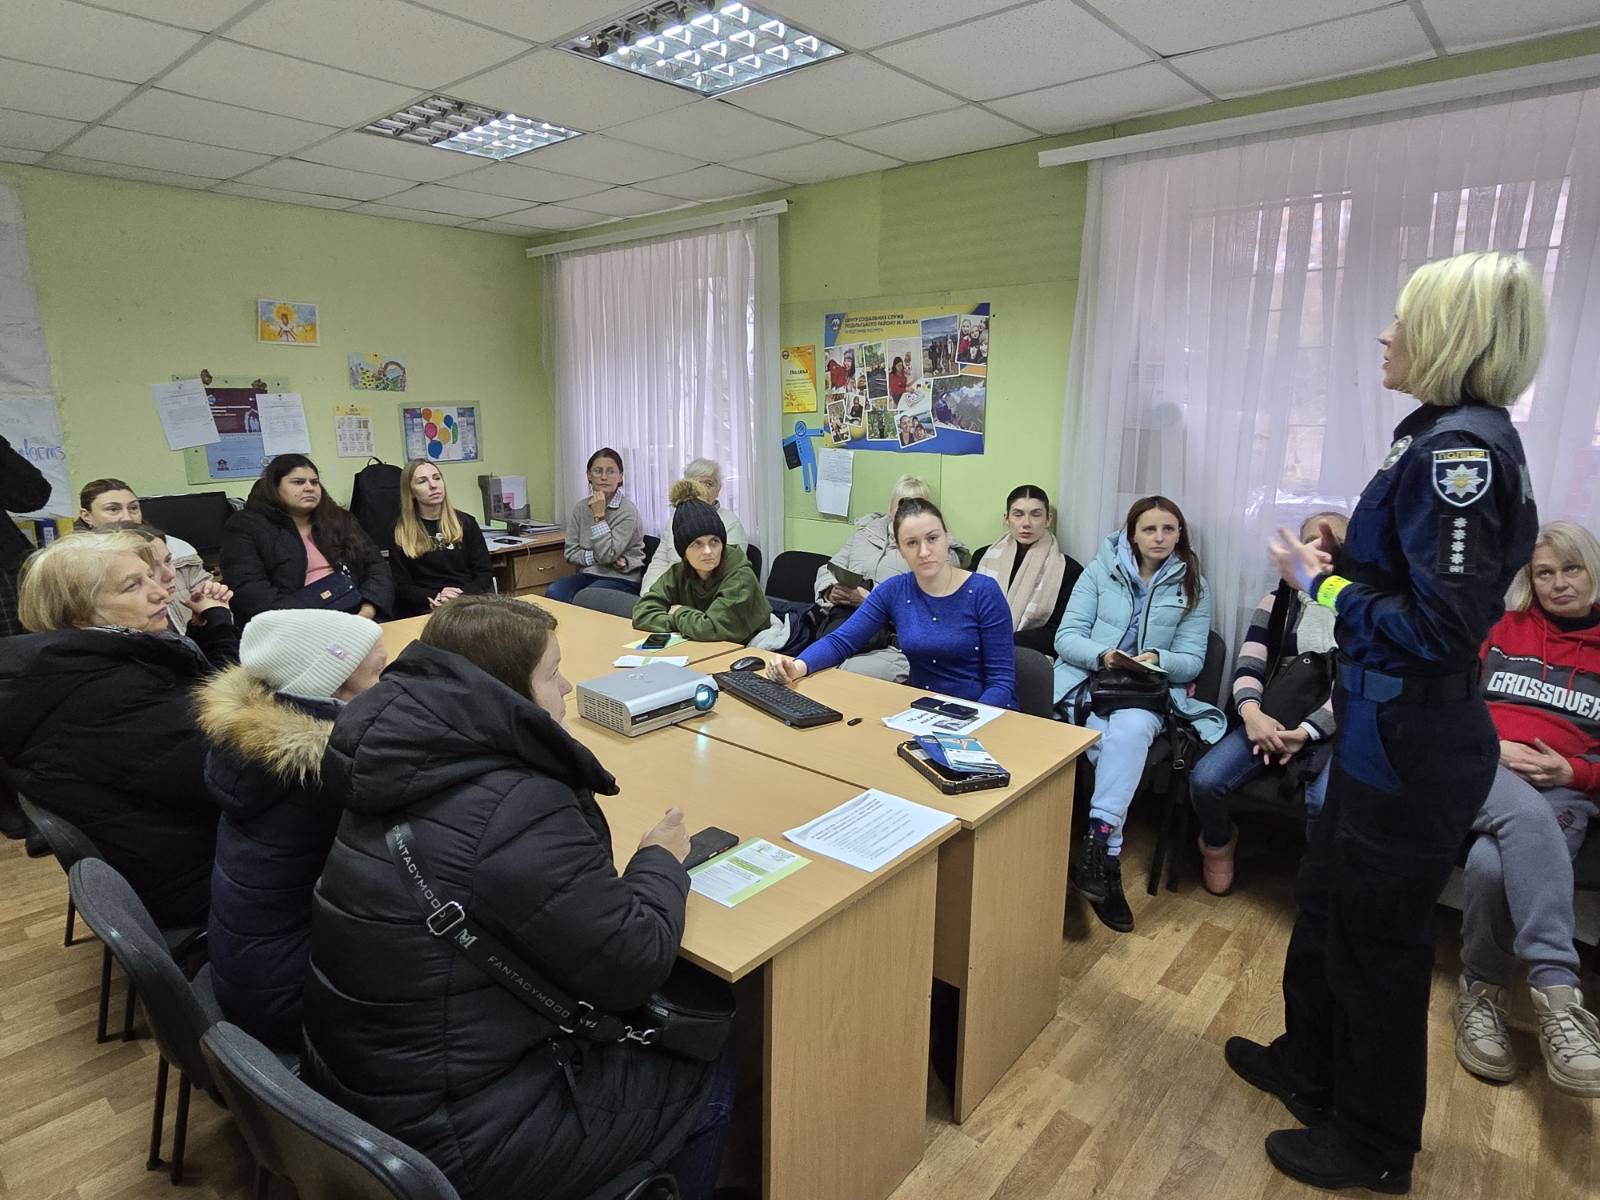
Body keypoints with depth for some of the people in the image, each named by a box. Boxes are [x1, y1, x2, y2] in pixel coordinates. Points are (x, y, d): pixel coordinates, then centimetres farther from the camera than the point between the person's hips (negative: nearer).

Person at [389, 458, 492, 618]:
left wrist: (461, 598, -12)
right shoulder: (400, 531, 9)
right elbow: (400, 586, 4)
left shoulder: (466, 522, 13)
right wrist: (434, 599, -15)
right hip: (423, 611, -2)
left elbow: (484, 574, 7)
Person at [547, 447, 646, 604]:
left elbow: (607, 555, -18)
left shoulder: (627, 510, -11)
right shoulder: (580, 508, 5)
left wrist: (599, 516, -16)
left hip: (621, 578, -4)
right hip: (588, 574, 4)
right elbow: (571, 553, 3)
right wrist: (596, 557, -14)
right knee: (553, 593, -25)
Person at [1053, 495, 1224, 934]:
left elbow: (1192, 661, 3)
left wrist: (1158, 659, -20)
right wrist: (1102, 655, -20)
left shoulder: (1193, 586, 9)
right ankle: (1107, 857, -27)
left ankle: (1096, 844, -36)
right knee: (1113, 741, -32)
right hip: (1087, 680, 0)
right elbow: (1066, 637, 0)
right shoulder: (1100, 570, 7)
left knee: (1131, 730, -35)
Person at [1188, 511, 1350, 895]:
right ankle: (1220, 844, 12)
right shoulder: (1279, 602, 11)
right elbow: (1248, 665, 1)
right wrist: (1251, 711, -22)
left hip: (1335, 729, -2)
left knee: (1326, 802, -34)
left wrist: (1306, 731, -24)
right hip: (1269, 720, 3)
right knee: (1204, 780, -22)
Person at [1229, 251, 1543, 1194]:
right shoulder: (1446, 437, 8)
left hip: (1412, 745, -10)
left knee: (1377, 937, 9)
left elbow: (1440, 629, -25)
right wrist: (1343, 558, 7)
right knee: (1327, 902, 23)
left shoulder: (1463, 449, -21)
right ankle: (1311, 1067, 45)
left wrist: (1321, 587, -15)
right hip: (1384, 728, 10)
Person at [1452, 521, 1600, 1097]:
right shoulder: (1499, 628, 16)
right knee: (1525, 813, -39)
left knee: (1493, 865, -34)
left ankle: (1481, 991, -16)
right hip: (1477, 769, 0)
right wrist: (1493, 748, -7)